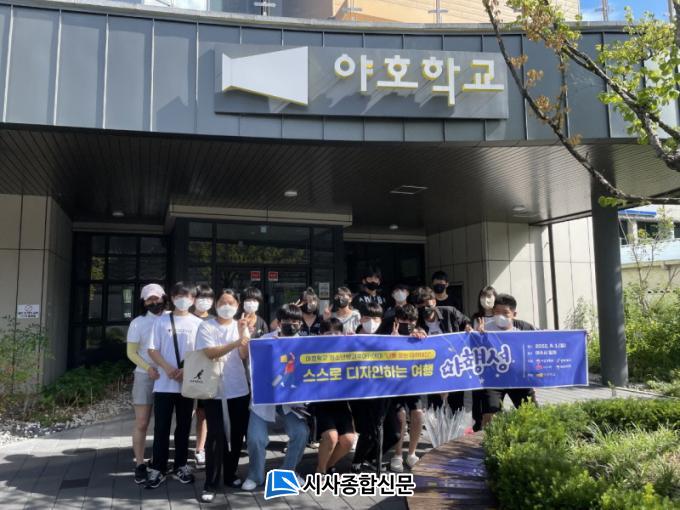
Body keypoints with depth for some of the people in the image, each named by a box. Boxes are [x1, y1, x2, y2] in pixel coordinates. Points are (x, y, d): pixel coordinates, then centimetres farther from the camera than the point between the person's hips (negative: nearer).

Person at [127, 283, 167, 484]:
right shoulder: (138, 323, 1)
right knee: (141, 423, -1)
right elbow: (131, 352, -1)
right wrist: (148, 368, -17)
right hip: (145, 376, -1)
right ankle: (140, 465, 8)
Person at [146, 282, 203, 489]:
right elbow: (152, 350, 0)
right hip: (164, 383, -1)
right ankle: (157, 468, 12)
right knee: (161, 427, 2)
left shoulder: (198, 323, 3)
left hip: (188, 383, 1)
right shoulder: (162, 321, 3)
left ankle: (180, 466, 22)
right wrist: (168, 368, -15)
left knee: (184, 426, 10)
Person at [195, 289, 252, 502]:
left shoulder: (241, 326, 7)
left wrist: (243, 332, -18)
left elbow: (245, 355, -3)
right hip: (215, 390, -3)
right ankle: (210, 485, 5)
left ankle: (230, 475, 28)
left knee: (236, 435, 12)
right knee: (216, 436, -5)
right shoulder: (206, 327, -2)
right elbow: (210, 353, -17)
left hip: (239, 389, 4)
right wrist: (236, 342, -28)